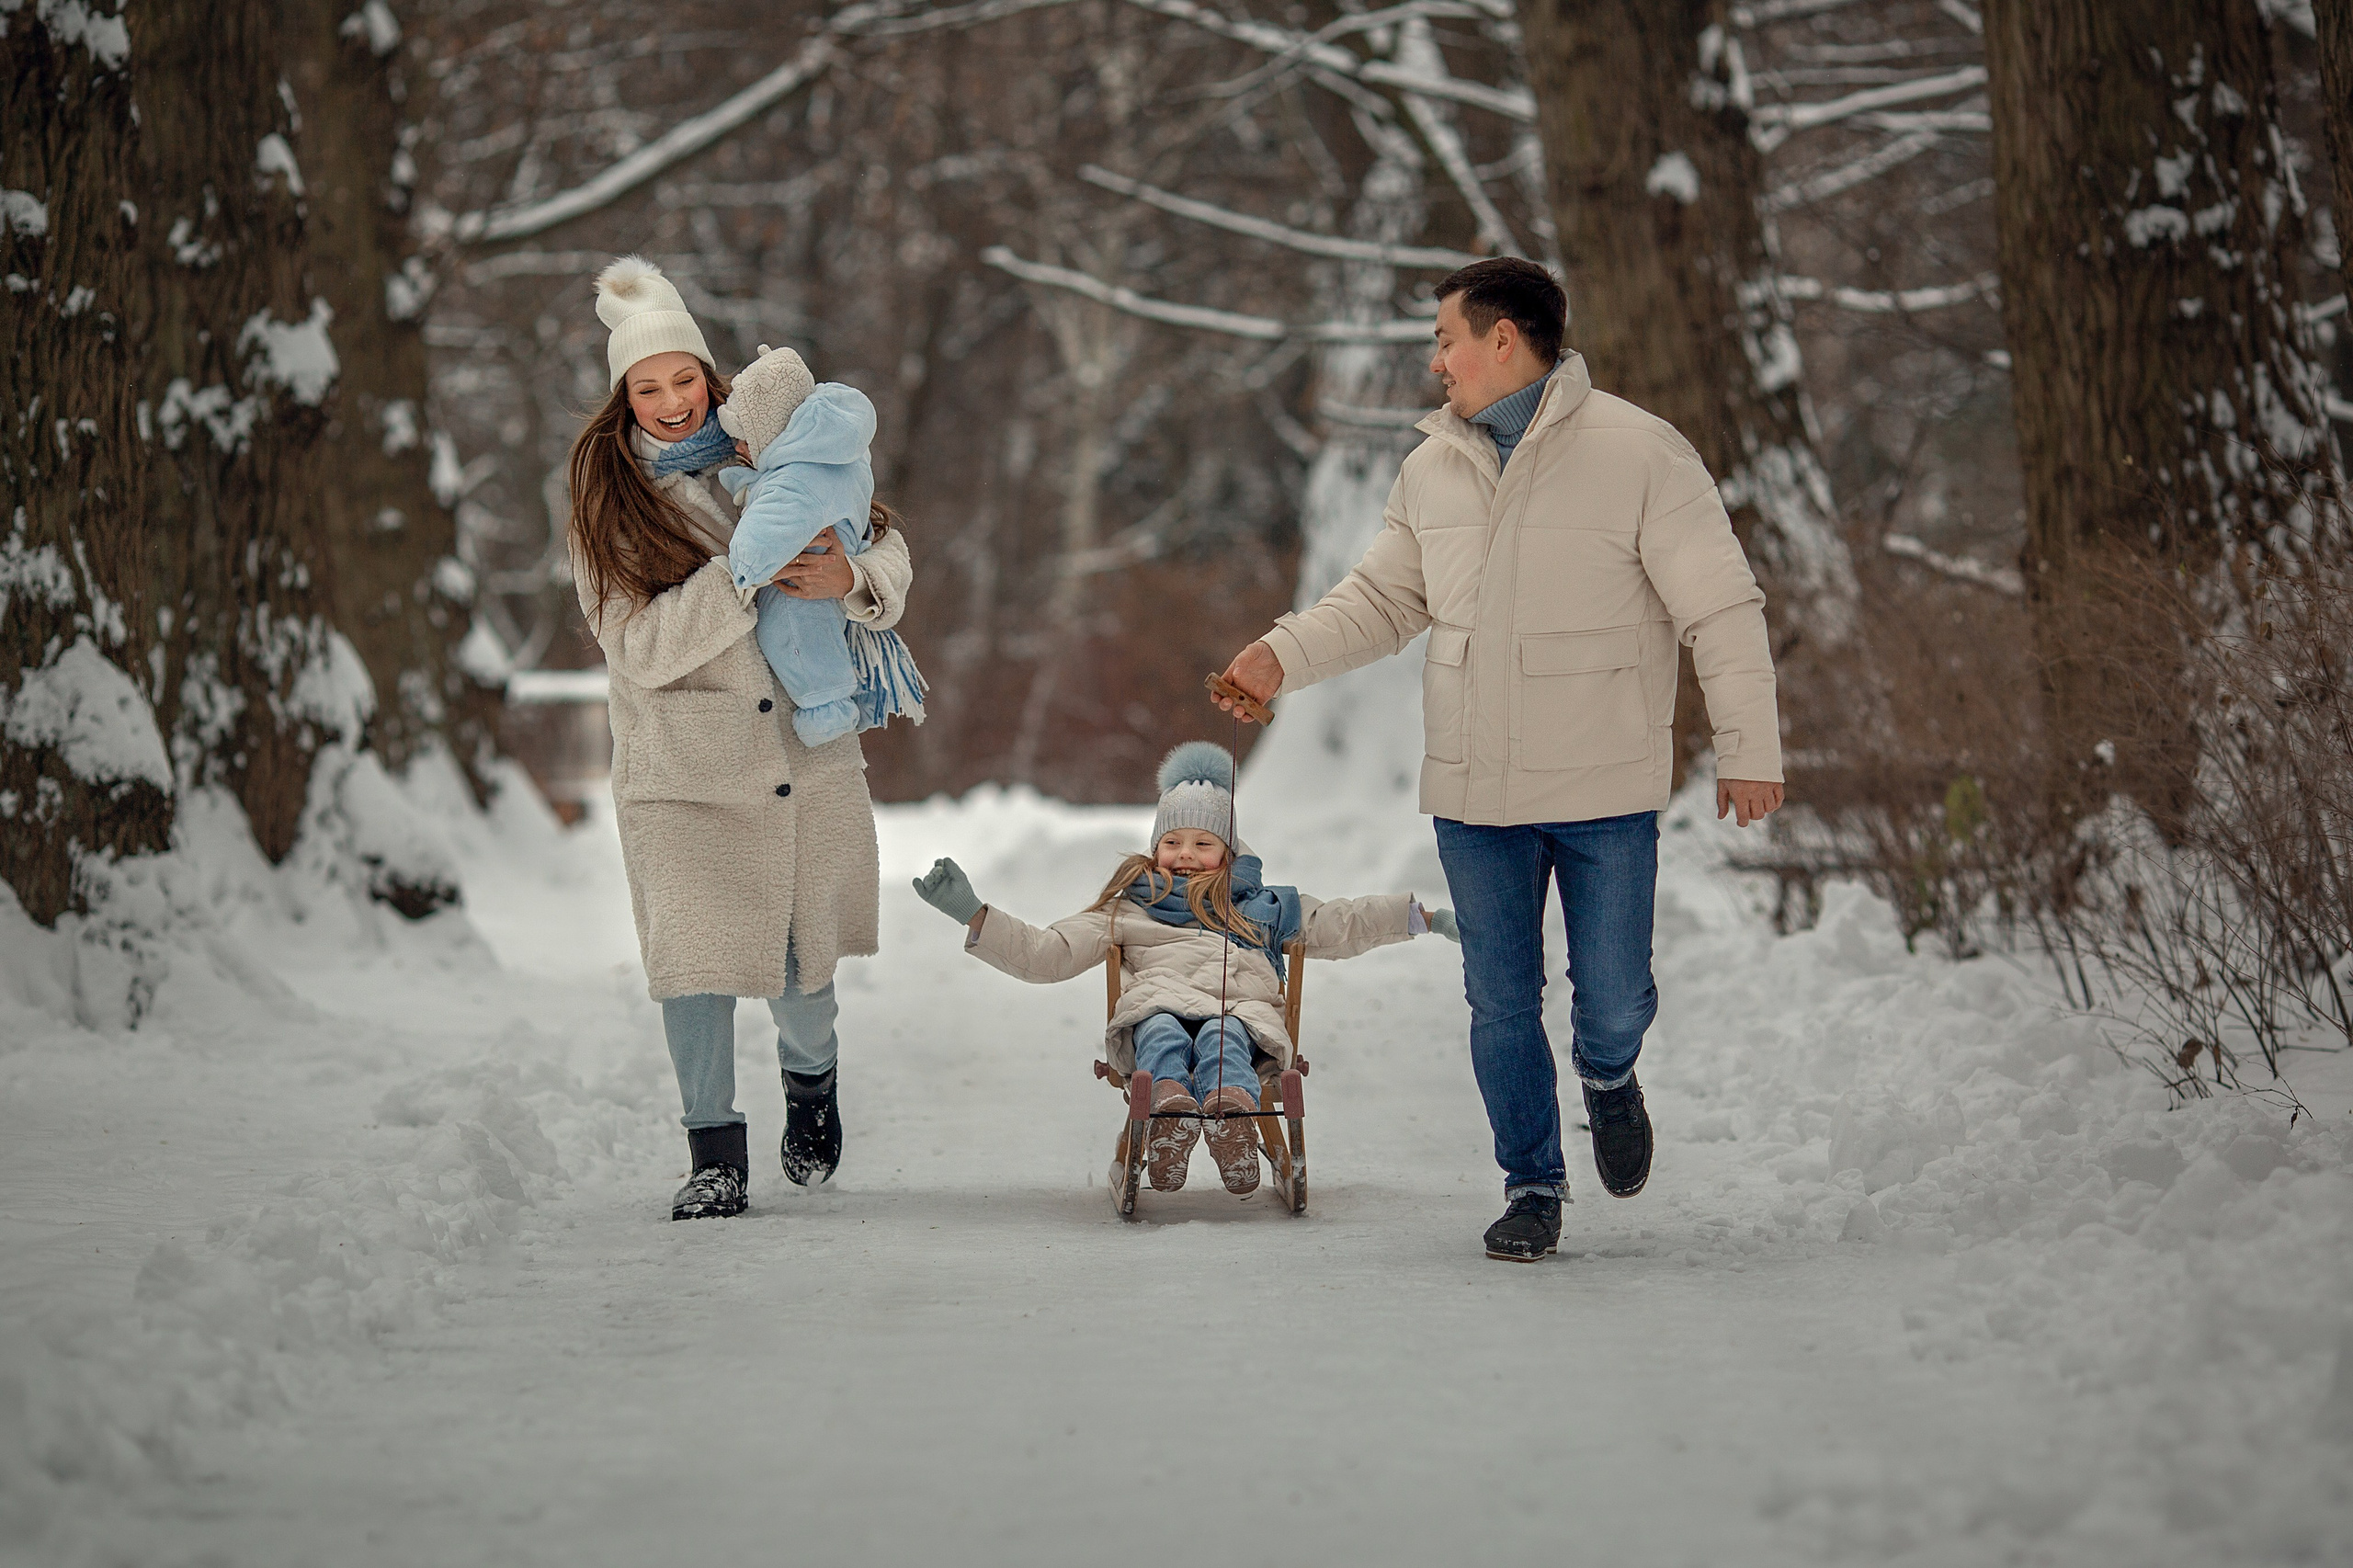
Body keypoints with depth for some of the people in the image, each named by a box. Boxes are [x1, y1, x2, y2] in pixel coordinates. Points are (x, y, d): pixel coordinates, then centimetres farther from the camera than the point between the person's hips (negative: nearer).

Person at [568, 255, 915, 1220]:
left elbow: (887, 545, 6)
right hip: (682, 768, -2)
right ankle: (716, 1155, 8)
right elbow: (642, 648, -13)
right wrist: (743, 575, -23)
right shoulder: (607, 498, -4)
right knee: (694, 958, -9)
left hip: (807, 753, 2)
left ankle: (809, 1077, 40)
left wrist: (848, 578, -18)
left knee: (800, 967, 7)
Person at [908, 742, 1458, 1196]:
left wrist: (1424, 917, 26)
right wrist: (973, 913, 13)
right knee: (1163, 1033, -38)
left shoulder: (1261, 907, 37)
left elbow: (1342, 924, 34)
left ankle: (1231, 1110, -70)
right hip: (1157, 1006, 0)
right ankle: (1170, 1104, -70)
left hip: (1243, 1009, 0)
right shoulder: (1127, 910, 32)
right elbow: (1044, 953, 24)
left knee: (1222, 1039, -37)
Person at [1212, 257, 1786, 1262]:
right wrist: (1282, 656, 1)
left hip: (1605, 794, -4)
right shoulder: (1431, 470, 6)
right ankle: (1532, 1188, 21)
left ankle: (1607, 1077, 36)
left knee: (1614, 1001, 1)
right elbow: (1382, 599, 17)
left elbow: (1722, 611, -6)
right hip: (1474, 796, 4)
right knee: (1500, 1002, 6)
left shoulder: (1638, 454, -9)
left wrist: (1748, 751, -7)